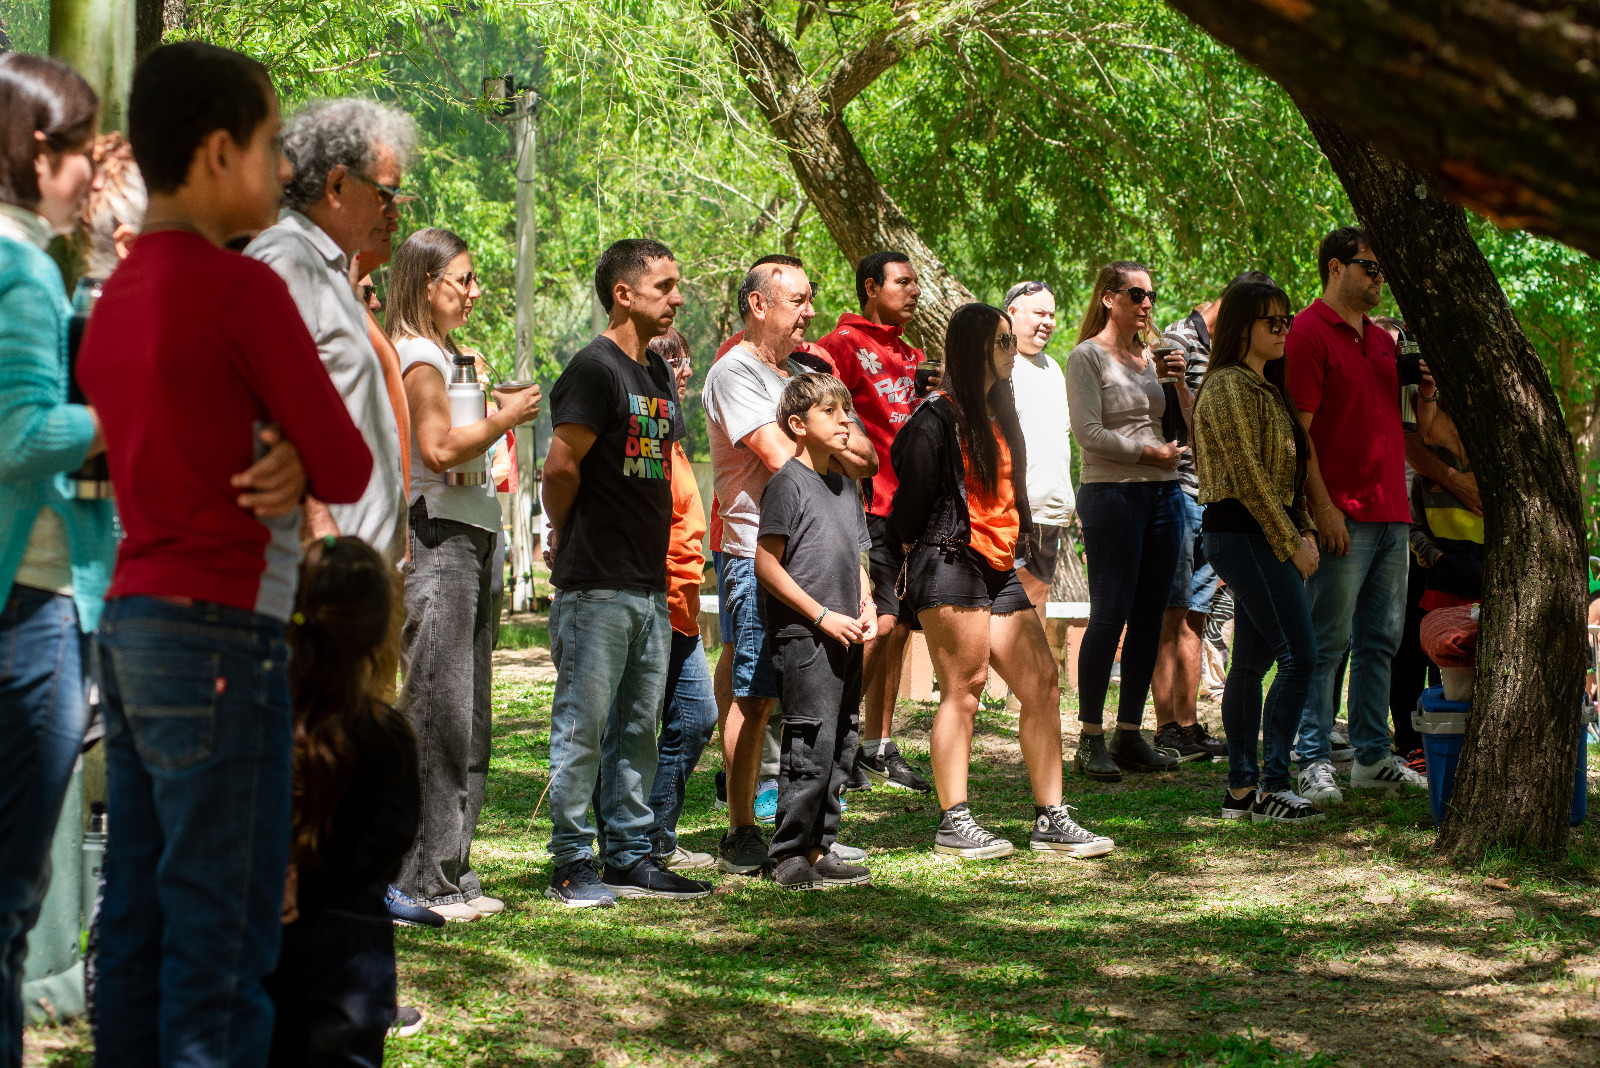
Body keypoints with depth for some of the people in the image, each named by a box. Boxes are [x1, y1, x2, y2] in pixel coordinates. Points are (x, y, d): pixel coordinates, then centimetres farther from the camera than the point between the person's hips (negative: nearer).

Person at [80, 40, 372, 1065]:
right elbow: (350, 472, -7)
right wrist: (305, 464, 12)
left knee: (138, 929, 10)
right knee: (222, 941, -5)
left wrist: (285, 467, 7)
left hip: (130, 625, 8)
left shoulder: (115, 298, 13)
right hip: (220, 636, -8)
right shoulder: (243, 289, -12)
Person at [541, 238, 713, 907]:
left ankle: (630, 856, 19)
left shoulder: (659, 375, 15)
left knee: (637, 726, 12)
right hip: (597, 583, -8)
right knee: (583, 725, -3)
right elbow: (561, 465, -16)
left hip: (650, 582, 8)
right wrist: (570, 538, -1)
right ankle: (572, 864, 3)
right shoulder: (596, 368, -12)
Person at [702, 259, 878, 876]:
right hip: (757, 553, -8)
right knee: (754, 697, -5)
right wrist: (836, 449, -1)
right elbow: (781, 458, -18)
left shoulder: (804, 373, 20)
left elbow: (865, 456, 14)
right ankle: (740, 836, 1)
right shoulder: (735, 373, -6)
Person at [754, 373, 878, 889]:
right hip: (803, 637, -8)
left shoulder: (846, 487, 17)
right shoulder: (788, 483, -8)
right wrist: (823, 616, -14)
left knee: (840, 747, 10)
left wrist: (867, 608, 7)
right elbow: (766, 564, -12)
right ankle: (791, 855, -4)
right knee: (810, 745, -10)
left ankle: (819, 849, 17)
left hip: (845, 638, 8)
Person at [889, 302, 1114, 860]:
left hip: (998, 570, 9)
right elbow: (913, 492, -9)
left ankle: (1051, 820, 8)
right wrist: (919, 557, -2)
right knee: (963, 688, -8)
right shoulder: (938, 417, -9)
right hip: (951, 565, -9)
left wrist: (1012, 549, 18)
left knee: (1043, 682, 4)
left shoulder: (997, 413, 20)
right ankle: (954, 824, -2)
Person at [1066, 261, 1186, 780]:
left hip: (1163, 494, 7)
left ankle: (1130, 735, 10)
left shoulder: (1149, 357, 17)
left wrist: (1180, 383, 3)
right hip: (1113, 494, -7)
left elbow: (1188, 427, 20)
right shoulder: (1087, 356, -1)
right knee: (1110, 614, -10)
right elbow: (1089, 432, -11)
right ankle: (1090, 741, -6)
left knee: (1148, 616, 5)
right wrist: (1151, 452, -8)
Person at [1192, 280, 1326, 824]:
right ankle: (1273, 785, -10)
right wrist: (1291, 543, -15)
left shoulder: (1265, 387, 19)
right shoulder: (1230, 387, -12)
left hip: (1261, 534, 10)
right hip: (1244, 532, -10)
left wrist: (1303, 531, 10)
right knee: (1299, 656, -12)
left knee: (1253, 660, 10)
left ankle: (1242, 789, 13)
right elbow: (1248, 475, -17)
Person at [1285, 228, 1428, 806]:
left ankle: (1373, 756, 17)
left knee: (1381, 639, 11)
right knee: (1329, 640, -7)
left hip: (1391, 512, 8)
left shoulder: (1382, 340, 19)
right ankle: (1315, 762, -4)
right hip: (1343, 517, -8)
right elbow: (1298, 428, -12)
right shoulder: (1310, 332, -6)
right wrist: (1322, 507, -18)